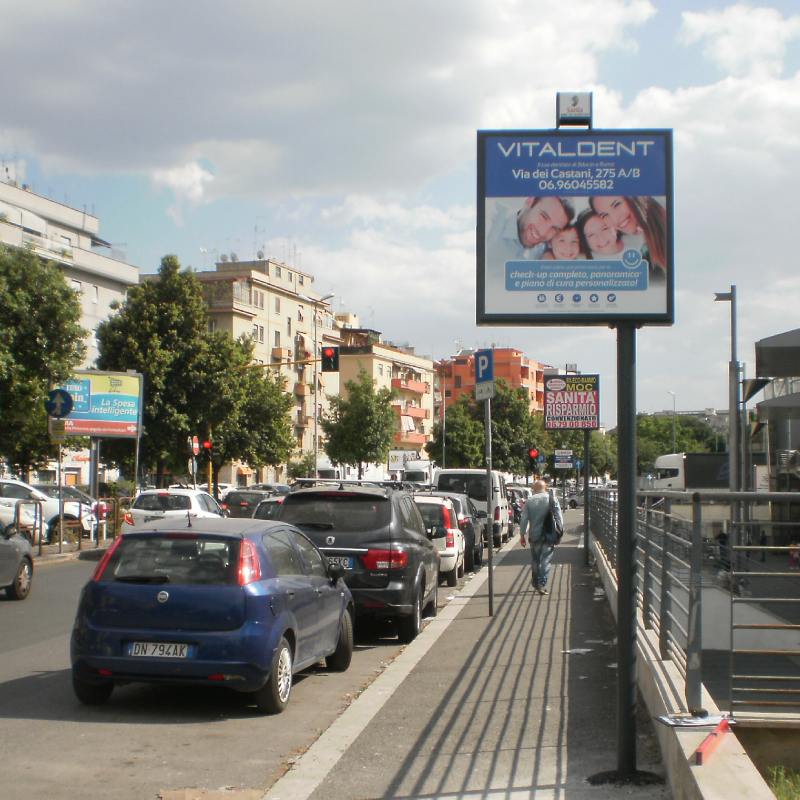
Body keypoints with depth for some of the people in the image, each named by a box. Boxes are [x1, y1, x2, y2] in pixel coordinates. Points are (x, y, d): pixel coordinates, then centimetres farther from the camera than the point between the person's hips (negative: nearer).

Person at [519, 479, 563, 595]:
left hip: (535, 535, 2)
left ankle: (535, 582, 28)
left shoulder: (530, 501, 0)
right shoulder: (553, 499, -3)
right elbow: (559, 518, -2)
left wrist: (522, 535, 8)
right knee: (546, 561, 0)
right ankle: (542, 585, -8)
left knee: (535, 560, 16)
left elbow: (524, 520, 1)